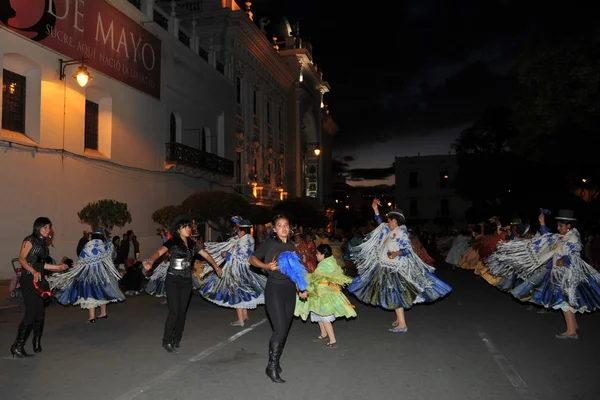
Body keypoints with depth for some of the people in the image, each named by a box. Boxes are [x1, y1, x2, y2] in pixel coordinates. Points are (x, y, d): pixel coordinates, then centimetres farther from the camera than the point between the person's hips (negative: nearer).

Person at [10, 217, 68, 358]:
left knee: (40, 313, 9)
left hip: (40, 280, 8)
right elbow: (21, 259, -14)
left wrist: (57, 267, 15)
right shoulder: (30, 240, -6)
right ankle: (17, 346, -5)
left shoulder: (43, 243, 16)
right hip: (29, 280, -8)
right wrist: (34, 272, -26)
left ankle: (37, 343, 21)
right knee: (31, 313, -12)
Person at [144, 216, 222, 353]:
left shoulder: (192, 244, 7)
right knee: (174, 311, -9)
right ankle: (166, 341, 7)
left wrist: (216, 267, 24)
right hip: (173, 280, -5)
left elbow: (206, 255, 19)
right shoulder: (172, 242, -9)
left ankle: (176, 341, 19)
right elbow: (159, 252, -26)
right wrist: (150, 262, -46)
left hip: (186, 281, 5)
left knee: (182, 311, 6)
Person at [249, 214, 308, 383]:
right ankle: (272, 367, 1)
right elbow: (252, 258, -2)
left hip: (290, 290, 6)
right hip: (274, 289, -6)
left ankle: (275, 361, 26)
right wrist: (266, 265, -19)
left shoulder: (292, 247, 10)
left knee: (285, 329, 10)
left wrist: (301, 289, 6)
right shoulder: (269, 243, -5)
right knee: (280, 329, -12)